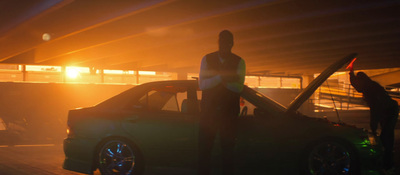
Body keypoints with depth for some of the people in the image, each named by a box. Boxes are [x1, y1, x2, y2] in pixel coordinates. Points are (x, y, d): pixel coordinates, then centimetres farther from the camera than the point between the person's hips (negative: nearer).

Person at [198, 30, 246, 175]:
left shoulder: (239, 62, 3)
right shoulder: (207, 59, 5)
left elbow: (239, 87, -9)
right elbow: (202, 84, -6)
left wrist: (215, 79, -17)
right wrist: (221, 77, -20)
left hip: (229, 112, -1)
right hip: (208, 110, 1)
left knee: (228, 149, 3)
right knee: (204, 148, 2)